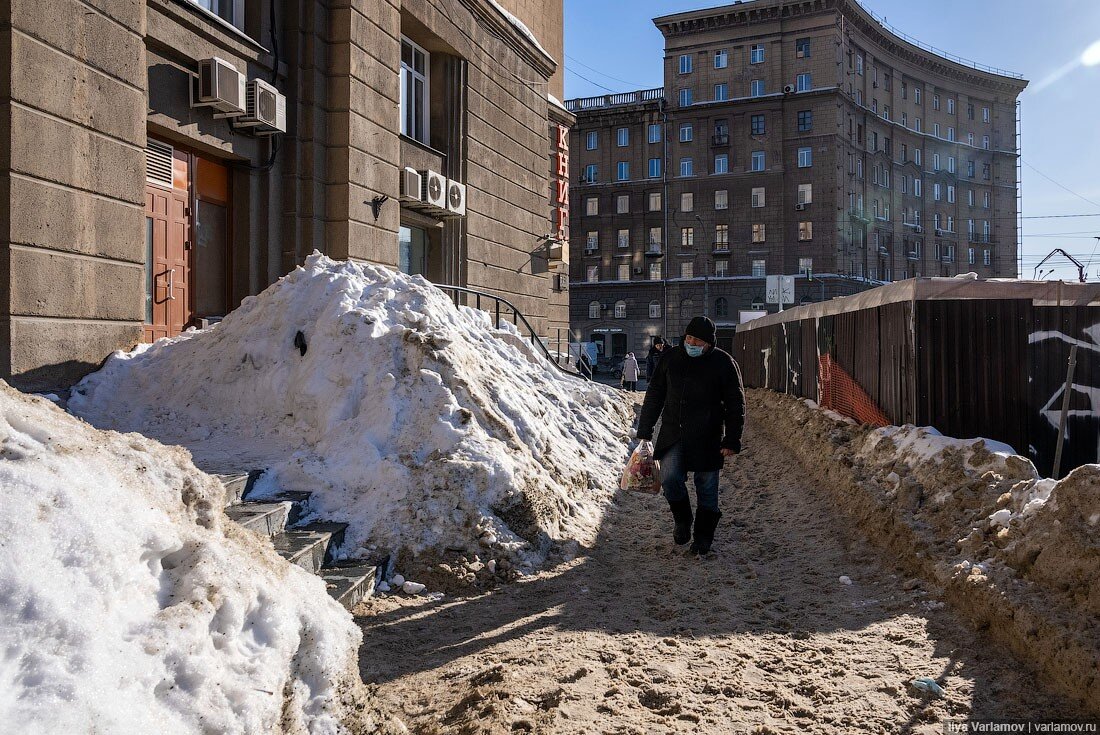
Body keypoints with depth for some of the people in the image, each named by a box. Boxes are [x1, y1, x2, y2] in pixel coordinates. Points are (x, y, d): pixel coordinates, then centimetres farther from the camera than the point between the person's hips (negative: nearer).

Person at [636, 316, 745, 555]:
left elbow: (735, 405, -2)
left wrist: (732, 441, -7)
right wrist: (644, 430, 9)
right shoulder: (672, 358, 4)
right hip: (673, 434, 2)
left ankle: (703, 535, 22)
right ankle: (682, 520, 19)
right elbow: (654, 395, 11)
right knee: (669, 478, -9)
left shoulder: (724, 363, -4)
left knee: (706, 487, 5)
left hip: (707, 438, -2)